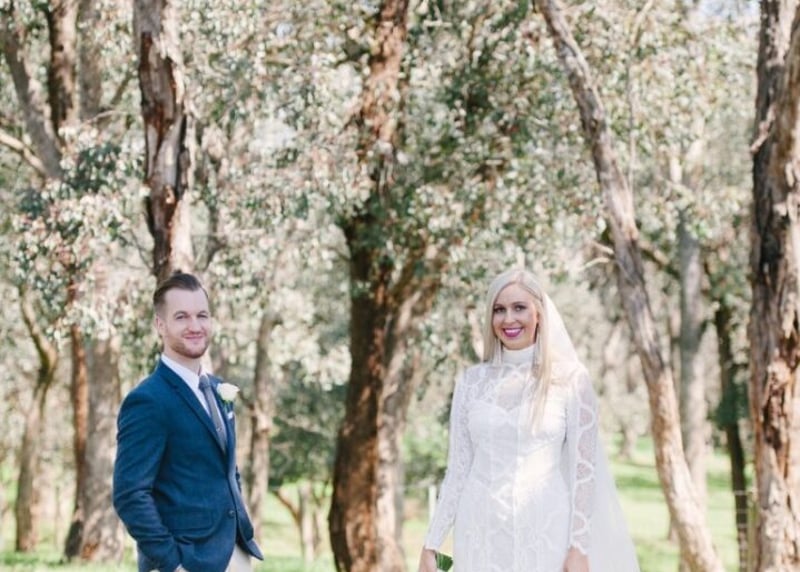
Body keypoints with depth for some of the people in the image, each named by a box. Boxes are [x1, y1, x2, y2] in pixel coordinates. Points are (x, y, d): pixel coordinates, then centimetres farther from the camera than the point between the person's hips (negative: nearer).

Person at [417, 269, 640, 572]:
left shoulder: (570, 379, -1)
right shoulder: (471, 382, 7)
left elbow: (583, 468, -2)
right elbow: (457, 469, 9)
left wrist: (579, 547, -9)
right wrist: (431, 544, 5)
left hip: (544, 533, -2)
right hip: (481, 534, 3)